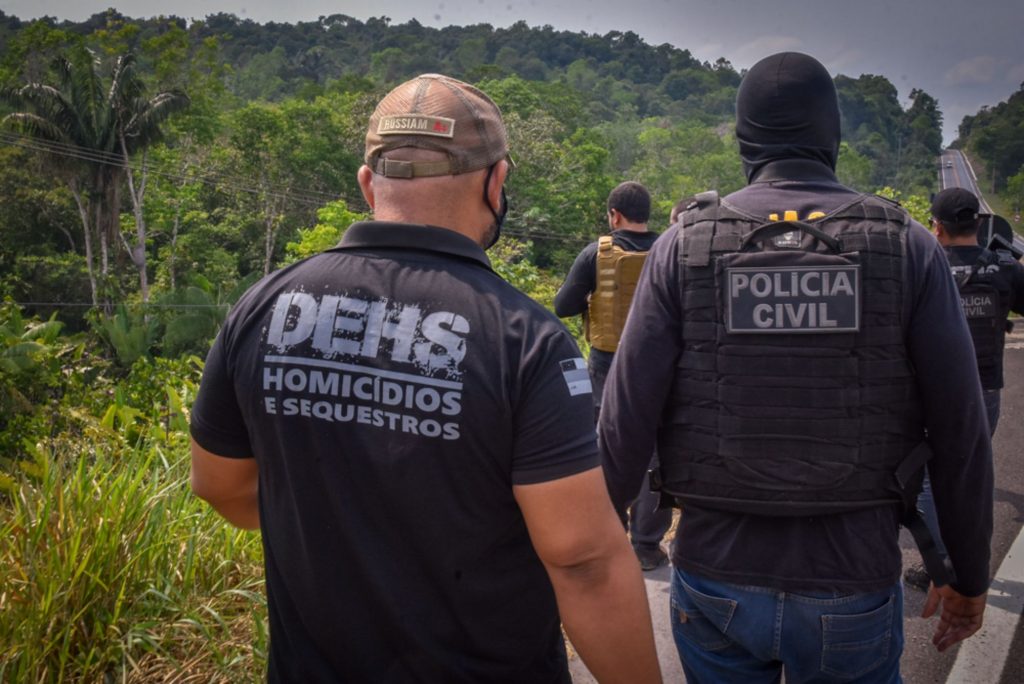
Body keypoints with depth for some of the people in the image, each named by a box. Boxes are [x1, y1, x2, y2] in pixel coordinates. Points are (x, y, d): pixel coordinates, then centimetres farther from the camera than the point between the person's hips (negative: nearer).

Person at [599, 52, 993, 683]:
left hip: (716, 583, 1)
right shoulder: (907, 247, -5)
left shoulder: (684, 246, -7)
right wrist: (971, 577, 10)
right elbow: (962, 434, -3)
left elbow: (627, 419, -9)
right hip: (855, 592, 0)